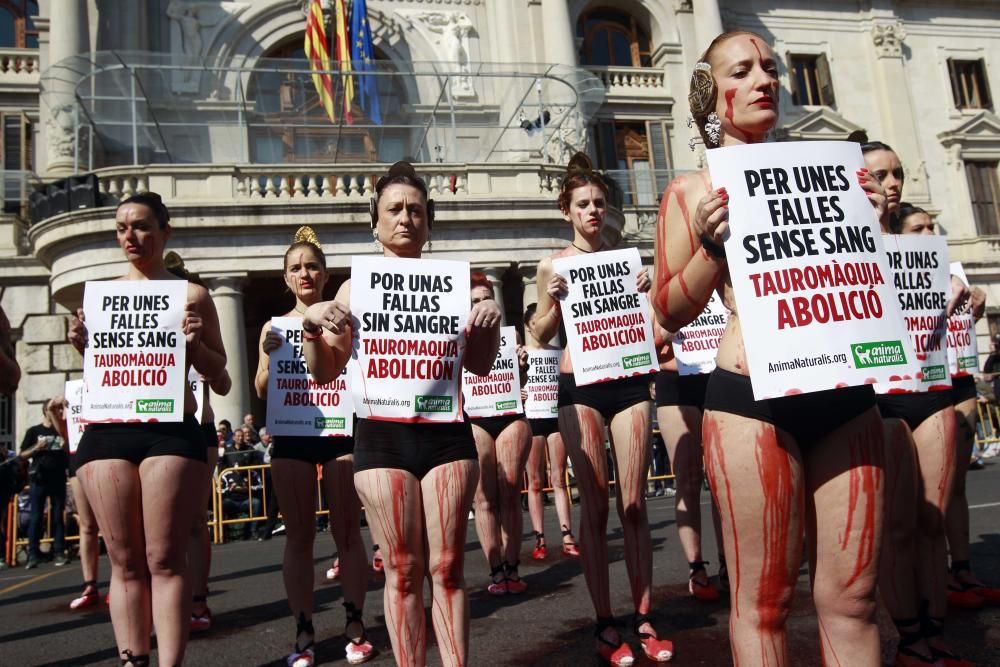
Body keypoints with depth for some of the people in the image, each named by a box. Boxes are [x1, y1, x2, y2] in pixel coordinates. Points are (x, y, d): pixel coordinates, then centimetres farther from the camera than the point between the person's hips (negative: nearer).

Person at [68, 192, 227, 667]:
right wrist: (82, 347, -1)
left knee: (165, 560, -2)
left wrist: (194, 343, -10)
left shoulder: (190, 295, 5)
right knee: (124, 561, 6)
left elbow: (217, 370, 9)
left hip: (171, 431, -3)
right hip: (106, 432, 3)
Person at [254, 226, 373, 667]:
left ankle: (355, 625, 14)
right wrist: (270, 356, -11)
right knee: (299, 535, 5)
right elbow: (261, 391, 7)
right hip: (291, 435, 2)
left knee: (347, 531, 3)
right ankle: (304, 632, 13)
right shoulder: (274, 327, 10)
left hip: (340, 428, -2)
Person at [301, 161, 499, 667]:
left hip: (447, 434, 1)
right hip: (383, 438, 0)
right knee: (403, 571, 4)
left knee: (447, 568, 4)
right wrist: (313, 325, -12)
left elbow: (479, 366, 13)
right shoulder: (358, 286, 7)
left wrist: (490, 324, -7)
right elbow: (325, 371, 6)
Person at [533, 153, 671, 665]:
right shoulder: (554, 264, 5)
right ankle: (605, 623, 10)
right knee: (594, 506, 1)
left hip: (629, 379, 2)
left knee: (634, 503, 2)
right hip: (581, 384, -2)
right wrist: (553, 301, -11)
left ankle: (643, 618, 12)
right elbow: (541, 335, 7)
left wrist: (645, 294, -4)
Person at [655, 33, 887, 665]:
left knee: (852, 596, 8)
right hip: (753, 397, -4)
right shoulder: (694, 190, 4)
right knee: (764, 600, 3)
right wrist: (711, 248, -11)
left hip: (846, 392, 4)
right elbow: (670, 315, 3)